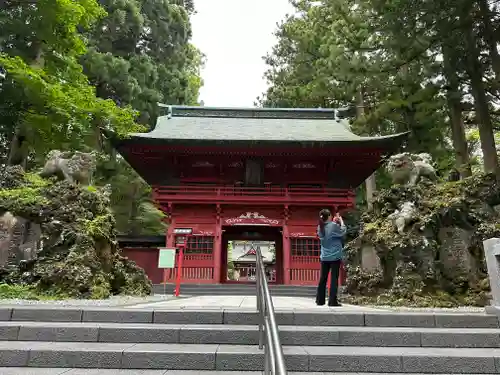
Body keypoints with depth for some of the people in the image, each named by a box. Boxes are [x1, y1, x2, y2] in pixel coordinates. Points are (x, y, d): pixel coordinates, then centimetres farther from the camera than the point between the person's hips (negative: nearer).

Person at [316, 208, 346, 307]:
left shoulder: (320, 227, 3)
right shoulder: (333, 225, -14)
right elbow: (343, 232, -1)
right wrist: (341, 221, 10)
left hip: (324, 257, 5)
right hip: (335, 256, -5)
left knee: (323, 278, 10)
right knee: (334, 278, -1)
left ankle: (320, 300, 15)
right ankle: (332, 301, -2)